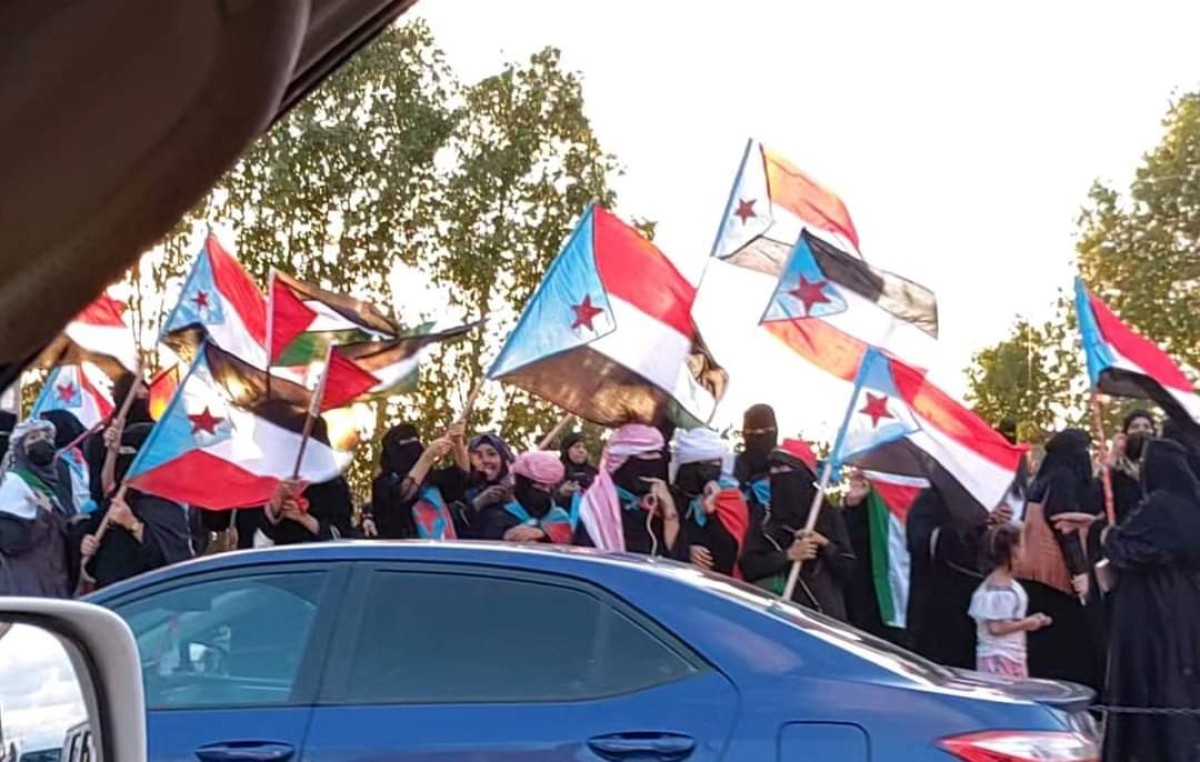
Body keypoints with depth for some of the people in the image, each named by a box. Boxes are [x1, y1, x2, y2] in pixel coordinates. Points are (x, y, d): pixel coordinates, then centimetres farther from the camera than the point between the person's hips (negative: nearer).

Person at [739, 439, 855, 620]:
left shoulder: (828, 515, 7)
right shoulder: (762, 515, 9)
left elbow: (847, 568, 5)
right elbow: (748, 566, -1)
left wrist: (826, 545, -12)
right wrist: (788, 555, -12)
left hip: (823, 613, 0)